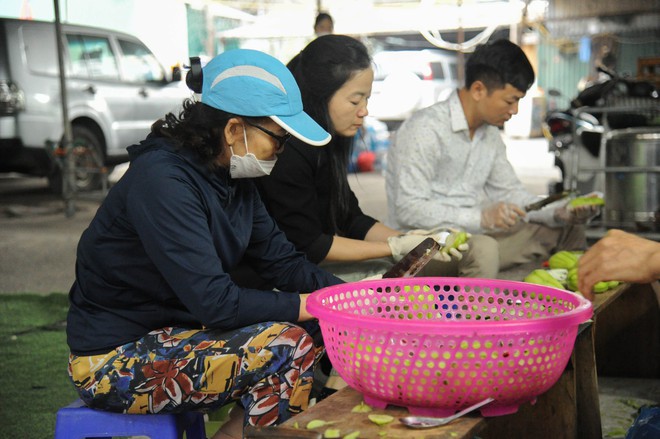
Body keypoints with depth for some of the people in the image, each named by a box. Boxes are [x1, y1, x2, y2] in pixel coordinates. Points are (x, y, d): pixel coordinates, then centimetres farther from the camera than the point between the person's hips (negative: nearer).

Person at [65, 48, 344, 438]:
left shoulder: (233, 178, 3)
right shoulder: (163, 180, -24)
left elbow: (282, 260, 4)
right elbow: (213, 301, -28)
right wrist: (310, 305, -22)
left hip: (176, 328, 9)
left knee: (319, 329, -2)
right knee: (288, 345, -23)